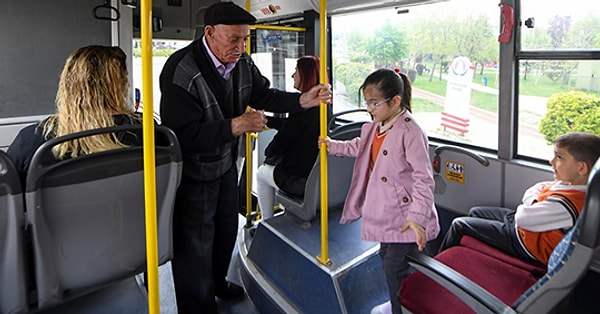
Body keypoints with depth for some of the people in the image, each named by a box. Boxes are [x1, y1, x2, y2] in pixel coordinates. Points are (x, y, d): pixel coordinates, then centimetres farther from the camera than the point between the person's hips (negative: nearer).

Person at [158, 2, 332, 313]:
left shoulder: (242, 62, -6)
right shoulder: (180, 70, -29)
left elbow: (263, 95, 6)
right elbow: (182, 134, -33)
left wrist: (303, 100, -10)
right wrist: (235, 126, -37)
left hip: (225, 164, 8)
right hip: (192, 175, -8)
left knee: (226, 229, 25)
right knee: (195, 246, 4)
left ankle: (218, 284, 53)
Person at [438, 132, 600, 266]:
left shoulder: (565, 204, -36)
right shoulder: (573, 183, -6)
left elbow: (523, 218, -32)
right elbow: (533, 191, 5)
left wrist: (530, 202, -12)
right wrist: (534, 205, -16)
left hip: (526, 245, -10)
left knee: (459, 224, -3)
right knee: (475, 212, 22)